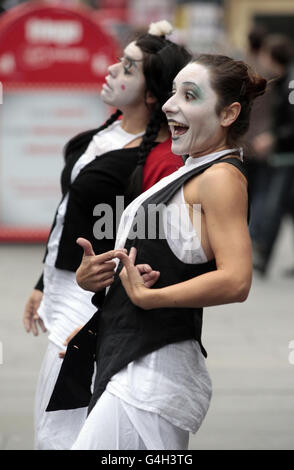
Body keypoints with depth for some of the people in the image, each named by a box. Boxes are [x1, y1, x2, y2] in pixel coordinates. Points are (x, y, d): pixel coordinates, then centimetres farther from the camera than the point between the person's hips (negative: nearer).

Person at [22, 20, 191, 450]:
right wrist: (45, 285, 23)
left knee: (56, 434, -7)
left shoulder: (162, 159, -19)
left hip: (94, 301, -9)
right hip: (64, 288, 9)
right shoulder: (112, 130, 9)